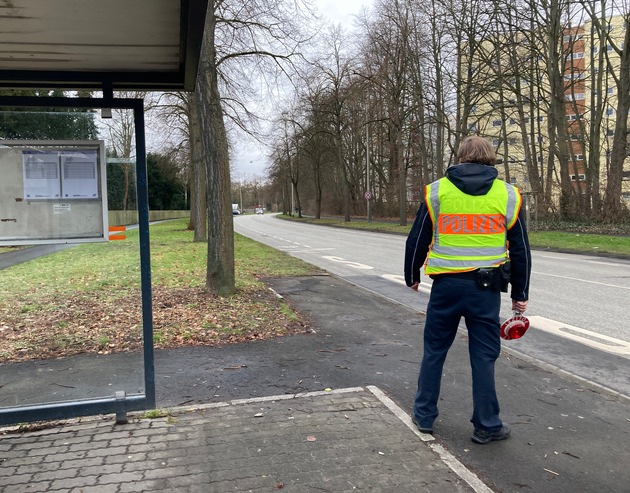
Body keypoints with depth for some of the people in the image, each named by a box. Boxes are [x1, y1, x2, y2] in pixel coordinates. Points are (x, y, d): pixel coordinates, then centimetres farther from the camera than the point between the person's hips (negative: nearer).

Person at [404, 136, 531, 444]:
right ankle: (487, 426, 19)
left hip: (446, 285, 0)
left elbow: (417, 240, 3)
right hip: (486, 287, 0)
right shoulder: (508, 195, 3)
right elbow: (521, 250, 7)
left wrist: (411, 277, 18)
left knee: (434, 350, 14)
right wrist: (520, 294, 16)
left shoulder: (437, 191, -1)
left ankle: (424, 416, 25)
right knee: (484, 355, 10)